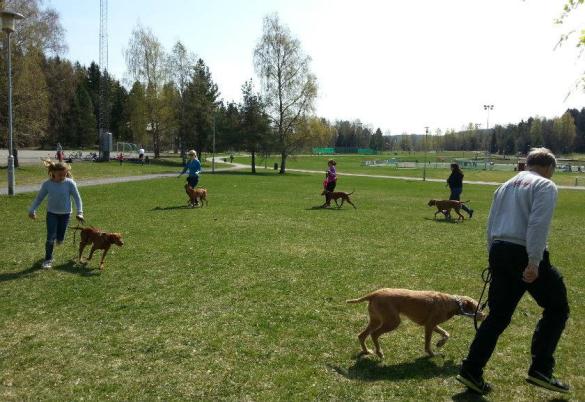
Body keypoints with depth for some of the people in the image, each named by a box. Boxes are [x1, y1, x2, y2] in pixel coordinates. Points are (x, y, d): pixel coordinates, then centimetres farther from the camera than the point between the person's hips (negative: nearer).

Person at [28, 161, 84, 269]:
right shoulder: (47, 184, -12)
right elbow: (39, 198, -1)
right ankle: (48, 259, 11)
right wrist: (32, 210, -6)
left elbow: (77, 198, -10)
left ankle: (58, 237, 44)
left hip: (65, 214, 0)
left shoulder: (70, 183, -15)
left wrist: (79, 212, -16)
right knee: (50, 237, -6)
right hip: (51, 213, 0)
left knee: (60, 240, 6)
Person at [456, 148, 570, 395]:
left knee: (498, 316, 12)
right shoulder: (545, 186, -1)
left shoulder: (506, 186, 21)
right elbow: (538, 225, -16)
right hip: (525, 255, -7)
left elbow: (490, 226, 20)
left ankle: (471, 371, 9)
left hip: (499, 253, 7)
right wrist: (534, 263, -20)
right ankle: (540, 370, 8)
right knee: (557, 308, 12)